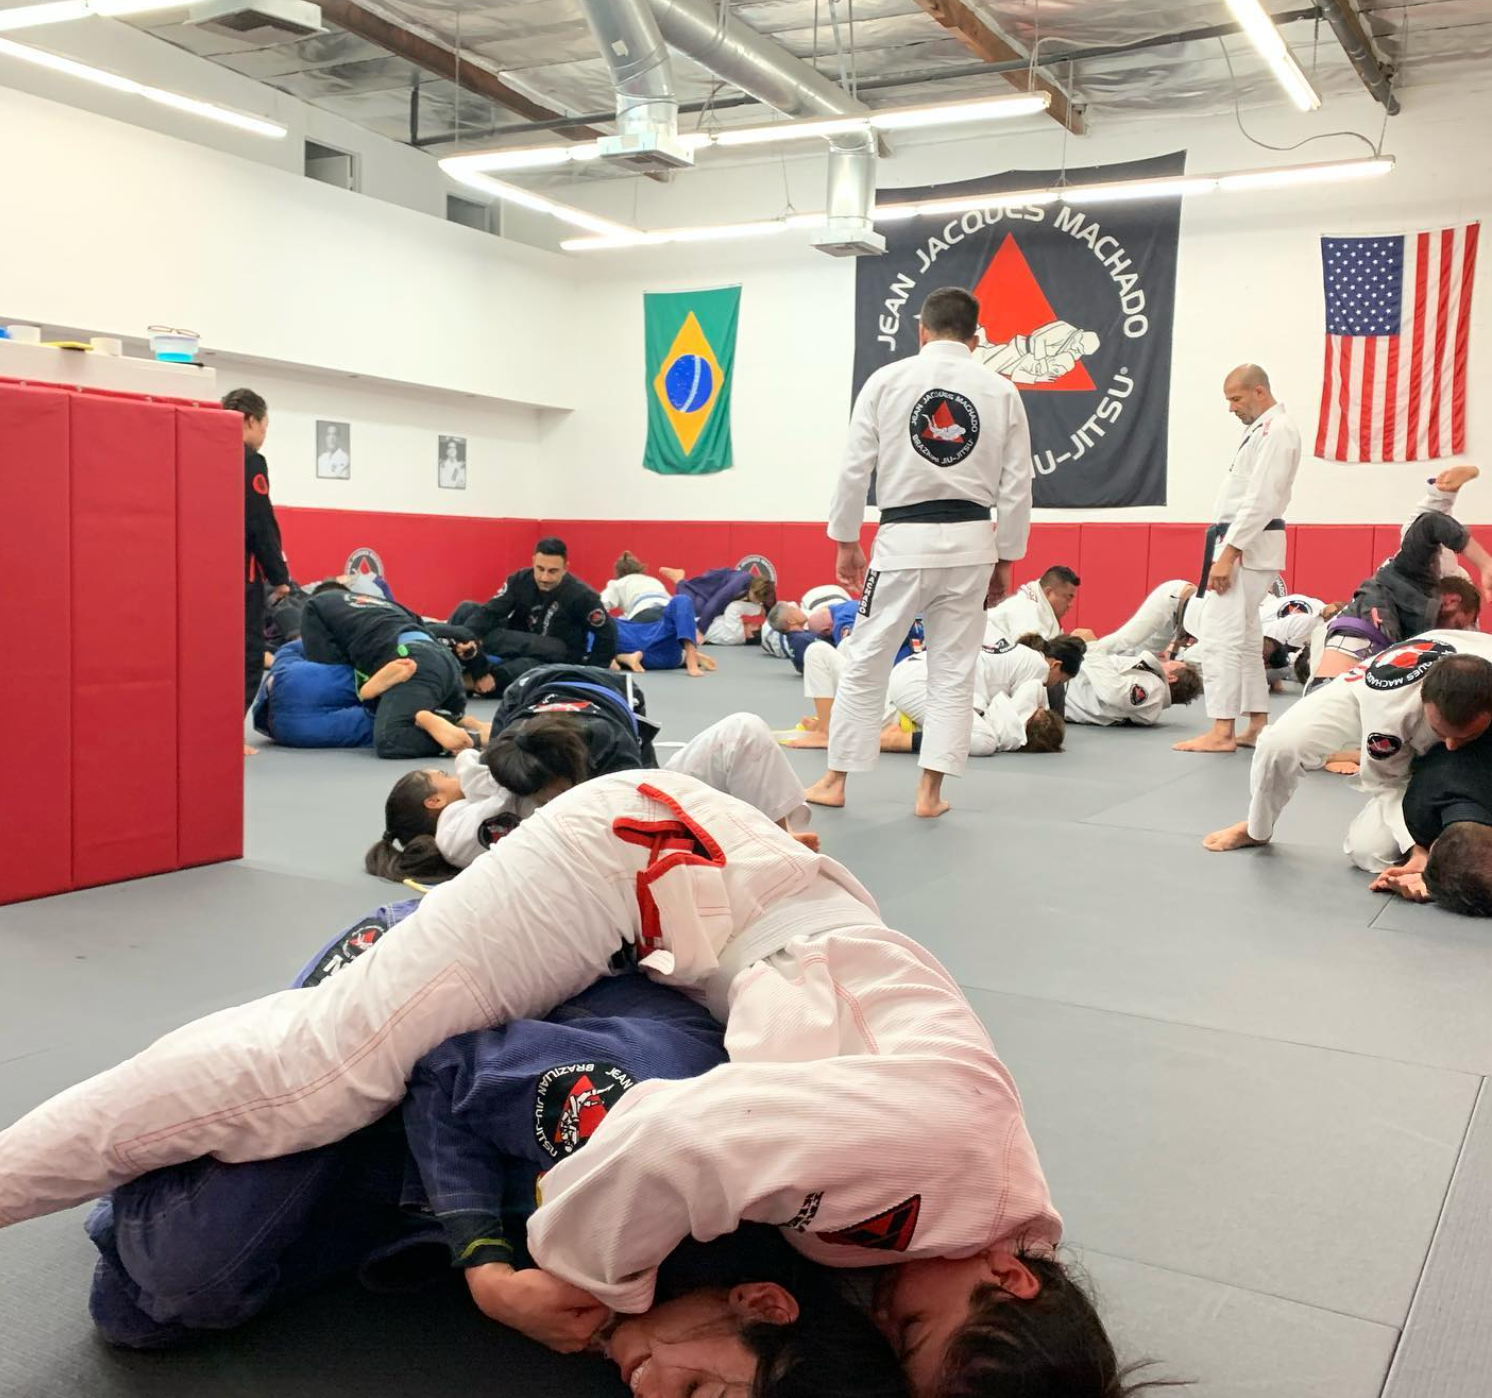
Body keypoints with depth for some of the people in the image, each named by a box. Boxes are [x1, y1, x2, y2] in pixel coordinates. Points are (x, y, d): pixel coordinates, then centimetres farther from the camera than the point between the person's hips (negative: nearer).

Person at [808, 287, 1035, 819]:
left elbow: (855, 468, -1)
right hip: (970, 542, 2)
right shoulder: (1002, 391, 4)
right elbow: (1016, 485, 4)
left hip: (904, 540, -2)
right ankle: (930, 791, 12)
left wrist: (845, 541, 9)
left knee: (866, 662, 10)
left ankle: (834, 780, 19)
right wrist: (1004, 560, 13)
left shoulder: (886, 380, -1)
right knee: (954, 671, 11)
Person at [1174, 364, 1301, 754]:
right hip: (1242, 546, 11)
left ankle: (1222, 732, -10)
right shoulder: (1263, 429, 19)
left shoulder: (1276, 431, -13)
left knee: (1224, 634, -11)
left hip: (1245, 547, -11)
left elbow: (1260, 500, -21)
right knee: (1244, 637, 13)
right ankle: (1258, 726, 19)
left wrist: (1227, 555, -22)